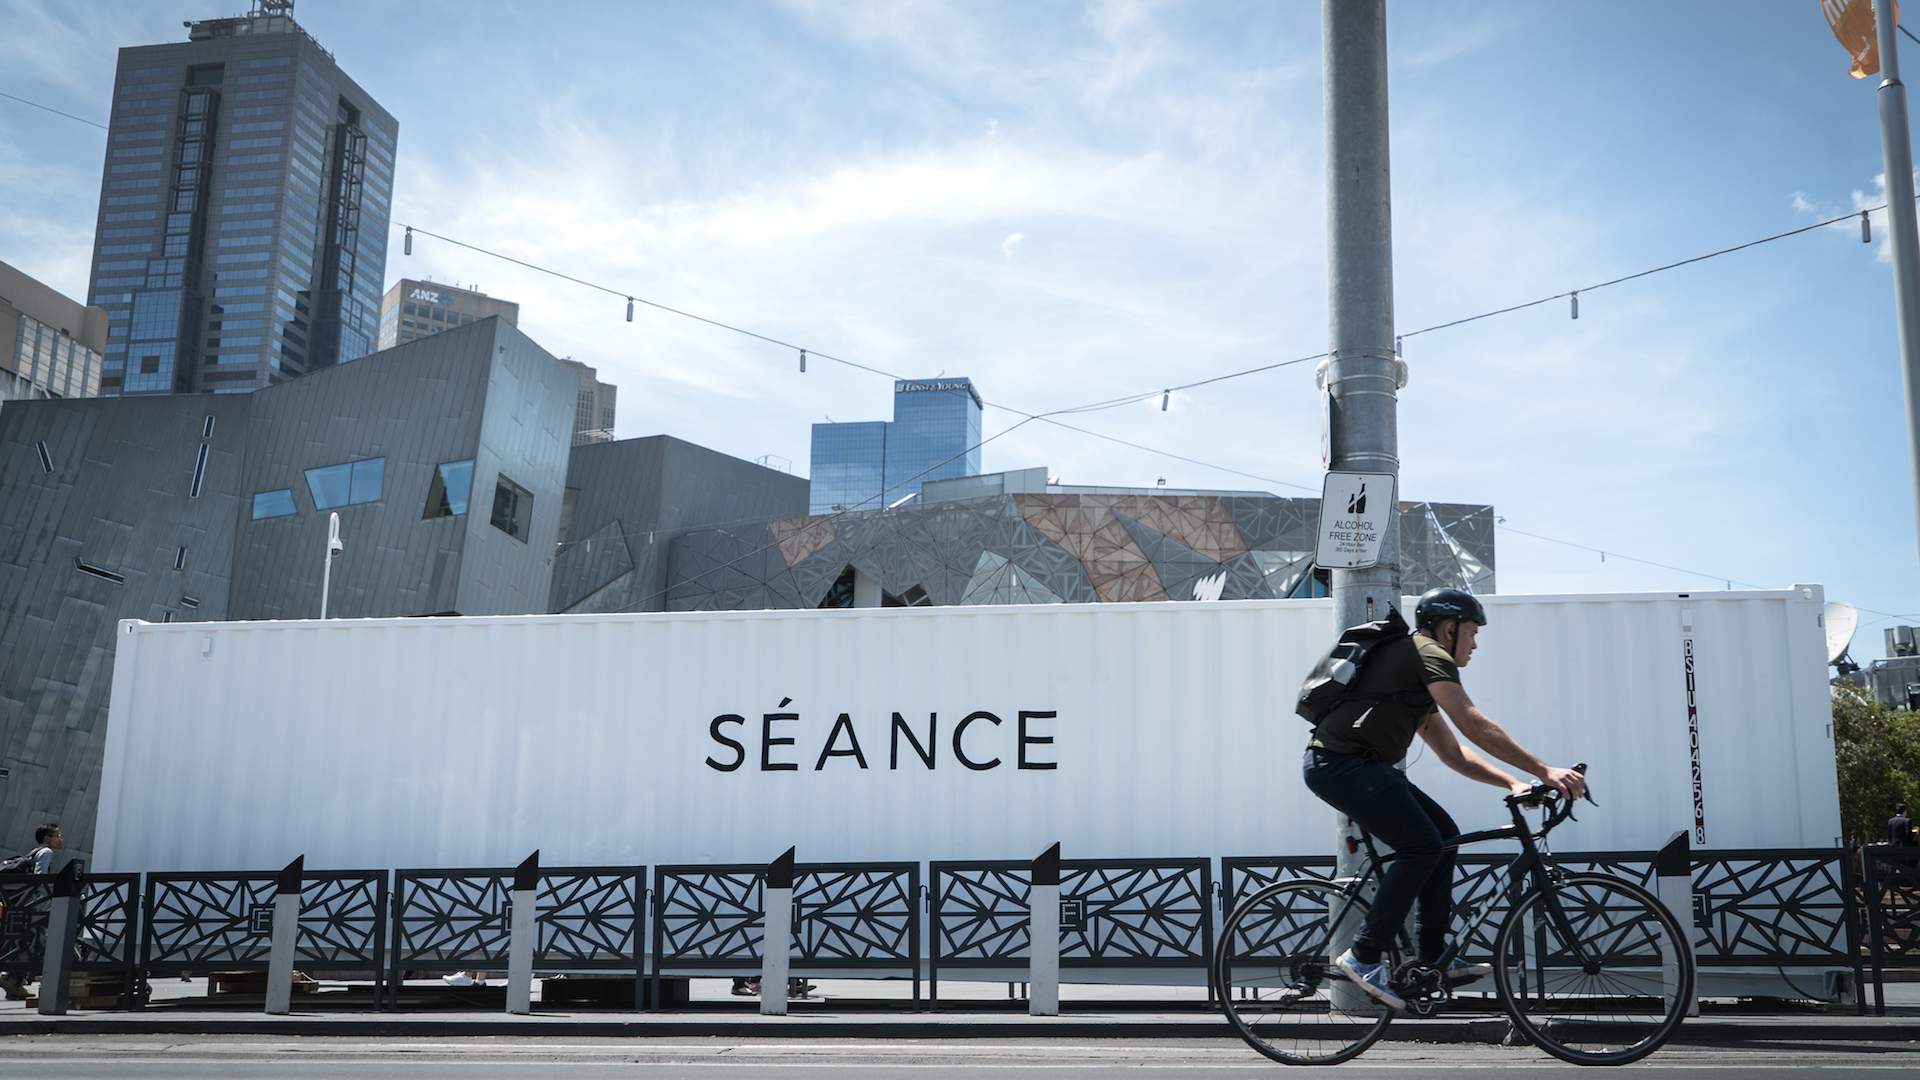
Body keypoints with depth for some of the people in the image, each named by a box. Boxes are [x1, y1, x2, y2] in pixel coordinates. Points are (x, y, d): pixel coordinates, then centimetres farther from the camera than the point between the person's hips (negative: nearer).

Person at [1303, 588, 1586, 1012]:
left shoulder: (1415, 673, 25)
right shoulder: (1428, 654, -6)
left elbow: (1451, 752, 24)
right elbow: (1475, 726, -16)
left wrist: (1513, 782, 13)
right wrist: (1544, 770, -15)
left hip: (1357, 765, 10)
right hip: (1341, 763, -10)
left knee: (1444, 835, 10)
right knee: (1422, 845, -13)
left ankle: (1434, 960, 14)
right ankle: (1364, 956, -8)